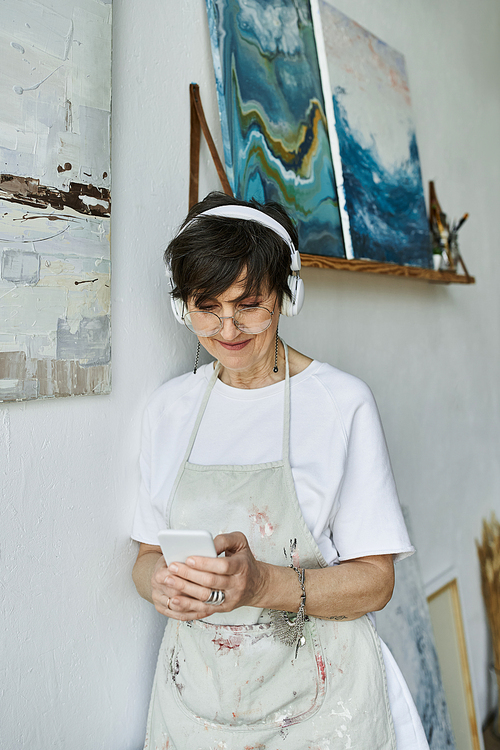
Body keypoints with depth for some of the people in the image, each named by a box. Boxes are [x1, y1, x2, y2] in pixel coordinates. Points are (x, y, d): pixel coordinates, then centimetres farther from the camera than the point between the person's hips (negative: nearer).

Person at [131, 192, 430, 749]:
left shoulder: (342, 402, -13)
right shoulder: (169, 407, 1)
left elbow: (374, 581, -12)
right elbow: (148, 553, 5)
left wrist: (264, 583, -29)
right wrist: (161, 581, -18)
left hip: (315, 699, -3)